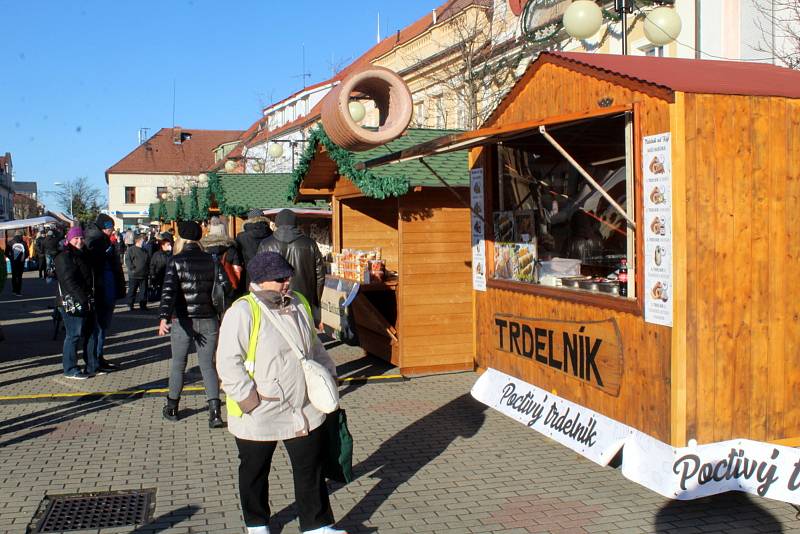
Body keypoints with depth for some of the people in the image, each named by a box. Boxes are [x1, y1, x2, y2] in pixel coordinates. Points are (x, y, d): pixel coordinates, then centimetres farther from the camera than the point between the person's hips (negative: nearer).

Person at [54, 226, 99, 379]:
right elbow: (69, 281, -20)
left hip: (86, 302, 9)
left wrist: (90, 299, 16)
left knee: (91, 334, 12)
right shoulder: (65, 257, -11)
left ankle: (92, 366, 21)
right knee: (74, 335, -4)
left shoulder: (82, 255, 18)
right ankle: (70, 369, 5)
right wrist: (83, 299, -22)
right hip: (73, 303, -9)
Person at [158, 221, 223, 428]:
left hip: (183, 321, -2)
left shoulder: (176, 261, -7)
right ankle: (215, 411, -6)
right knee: (208, 365, 7)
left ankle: (172, 408, 27)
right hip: (208, 321, 2)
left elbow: (169, 290, -19)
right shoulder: (210, 260, 3)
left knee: (178, 364, 15)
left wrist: (164, 318, -26)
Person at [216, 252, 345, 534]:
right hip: (259, 416, -5)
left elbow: (314, 345, 20)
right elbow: (228, 362, -20)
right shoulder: (242, 312, -17)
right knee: (255, 472, 15)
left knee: (311, 469, 11)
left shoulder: (298, 305, 5)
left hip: (305, 411, 5)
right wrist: (249, 398, -21)